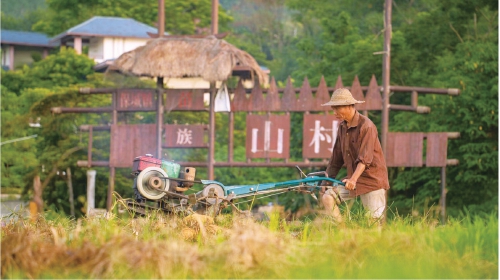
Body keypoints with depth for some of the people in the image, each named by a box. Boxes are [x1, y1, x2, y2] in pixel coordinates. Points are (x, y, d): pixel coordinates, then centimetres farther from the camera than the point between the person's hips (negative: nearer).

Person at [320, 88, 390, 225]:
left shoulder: (366, 126, -16)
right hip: (352, 179, 7)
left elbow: (365, 158, -25)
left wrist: (353, 179, -37)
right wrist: (326, 181, 13)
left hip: (372, 179, -7)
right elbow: (336, 157, 16)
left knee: (376, 220, -10)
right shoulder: (342, 127, 9)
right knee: (327, 197, -10)